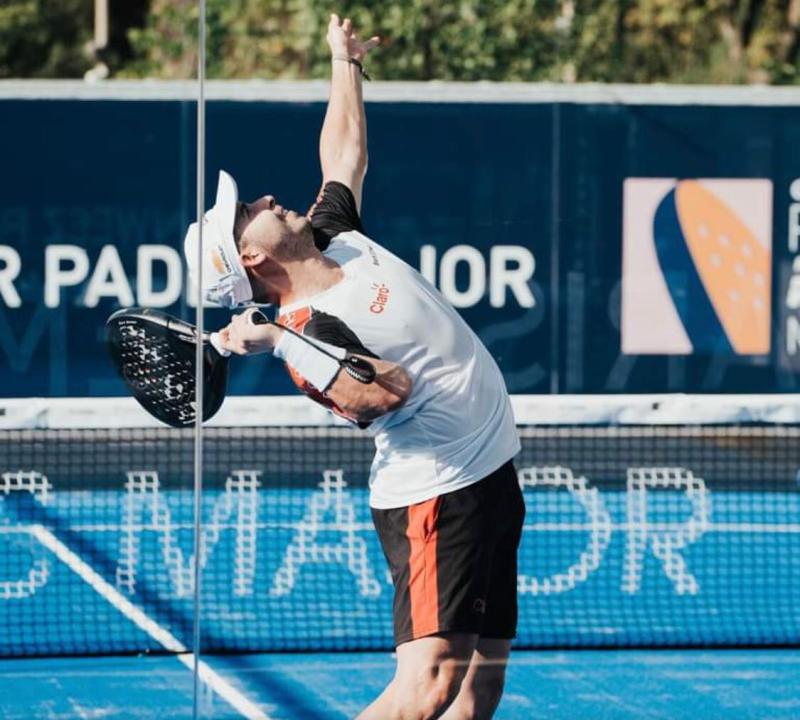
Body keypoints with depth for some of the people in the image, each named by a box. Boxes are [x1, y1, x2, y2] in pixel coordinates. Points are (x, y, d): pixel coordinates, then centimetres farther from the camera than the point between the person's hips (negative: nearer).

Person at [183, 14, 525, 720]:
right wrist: (276, 341, -40)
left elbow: (346, 154, 26)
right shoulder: (303, 331, -17)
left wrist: (346, 61, 34)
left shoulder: (336, 235, 9)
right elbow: (388, 390, -32)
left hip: (489, 477, 9)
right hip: (435, 495, -9)